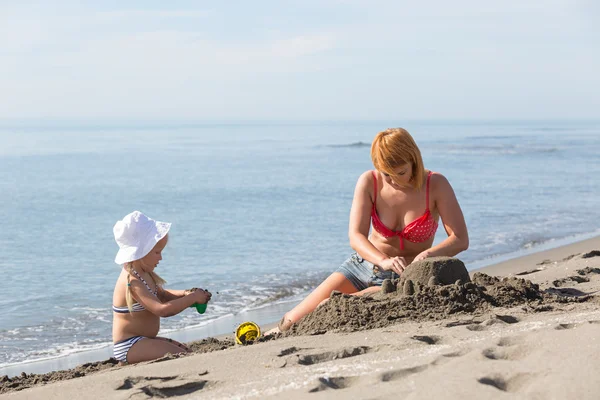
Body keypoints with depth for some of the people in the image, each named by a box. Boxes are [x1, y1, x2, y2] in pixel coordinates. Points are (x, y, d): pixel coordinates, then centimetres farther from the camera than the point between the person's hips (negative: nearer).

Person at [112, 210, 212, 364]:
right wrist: (192, 298, -23)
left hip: (143, 340, 11)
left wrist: (185, 294, 2)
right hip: (129, 345, -11)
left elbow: (162, 295, 22)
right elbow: (162, 310, -32)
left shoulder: (145, 274, 7)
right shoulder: (132, 282, -24)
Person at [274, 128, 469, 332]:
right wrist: (384, 261, -37)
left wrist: (429, 255, -39)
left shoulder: (436, 185, -16)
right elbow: (356, 236, -17)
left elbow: (460, 239, -18)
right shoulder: (369, 182, -11)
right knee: (291, 322, -11)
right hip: (363, 264, 3)